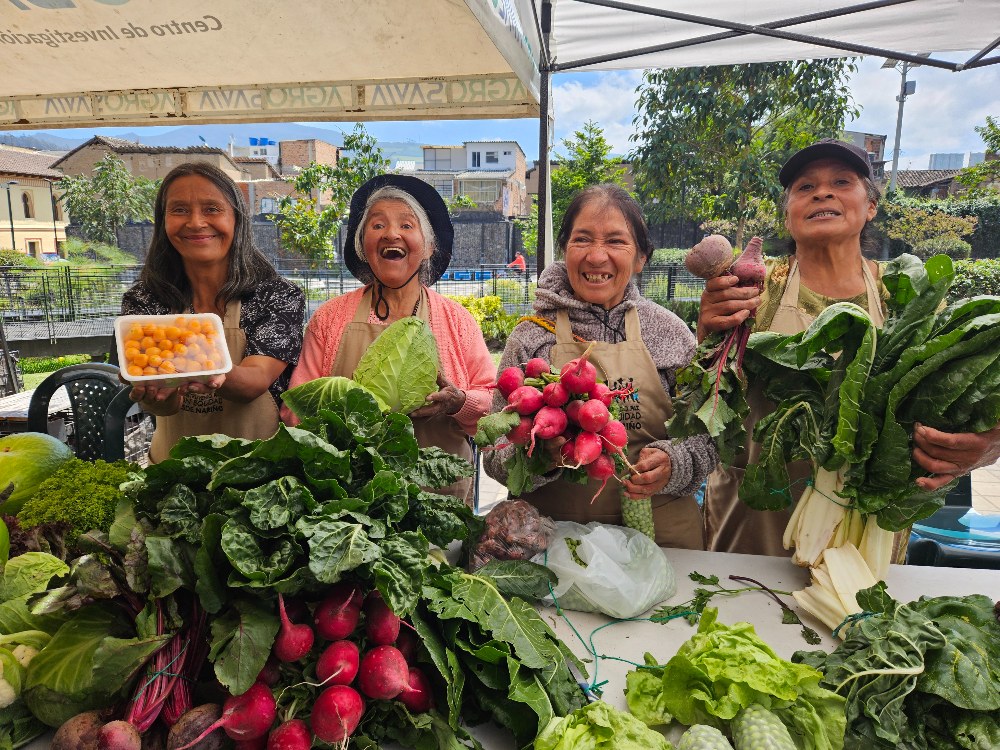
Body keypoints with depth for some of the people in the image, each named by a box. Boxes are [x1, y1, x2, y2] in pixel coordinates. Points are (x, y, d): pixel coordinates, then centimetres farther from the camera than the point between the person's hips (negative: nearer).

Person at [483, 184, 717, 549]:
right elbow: (496, 456, -2)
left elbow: (705, 437, 5)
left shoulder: (670, 332, 1)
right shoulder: (531, 337, -2)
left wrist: (672, 465, -15)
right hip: (553, 536, -1)